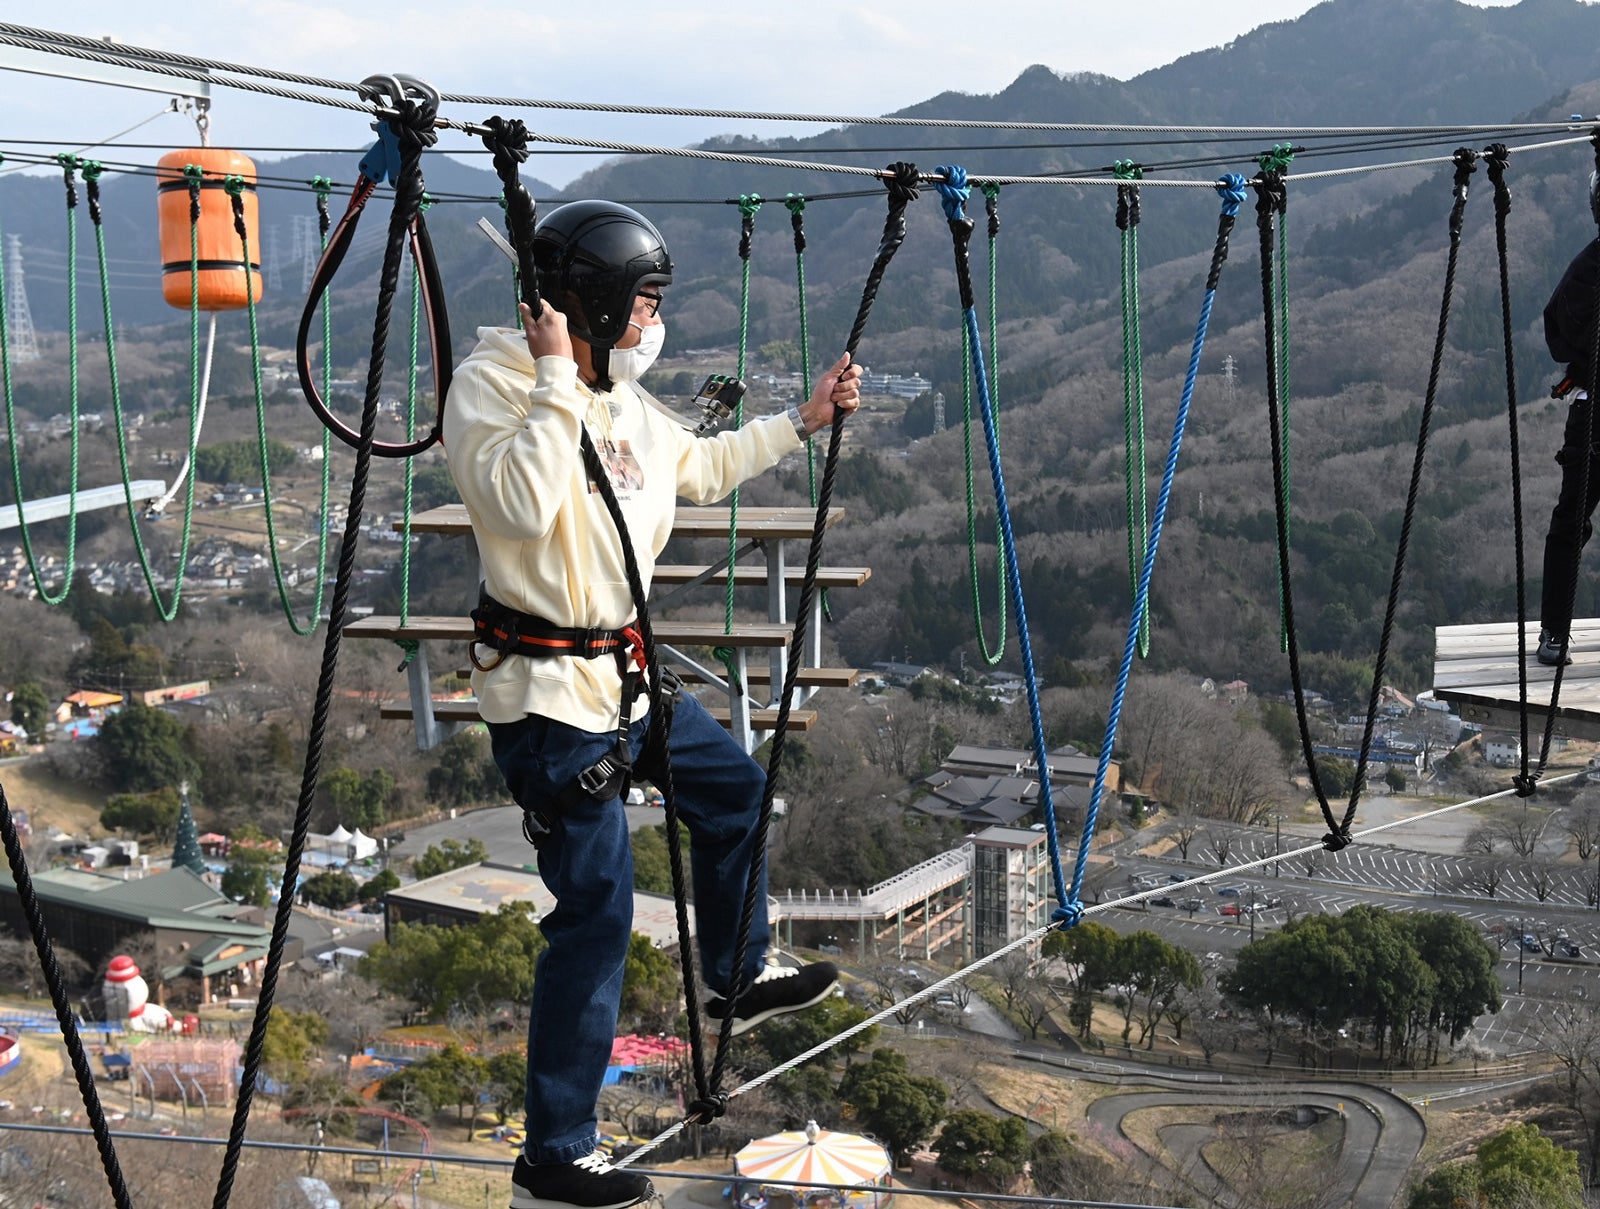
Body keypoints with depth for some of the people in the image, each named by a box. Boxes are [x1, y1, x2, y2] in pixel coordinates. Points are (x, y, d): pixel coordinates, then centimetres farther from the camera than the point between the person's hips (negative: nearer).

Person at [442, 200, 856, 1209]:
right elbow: (521, 506, -34)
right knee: (597, 914, -8)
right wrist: (558, 378, -30)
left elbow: (702, 469, 27)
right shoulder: (492, 383, -16)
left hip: (624, 674, 9)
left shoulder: (619, 399, 10)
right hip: (549, 695, -9)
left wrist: (803, 422, 26)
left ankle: (740, 979, 48)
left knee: (733, 788, 25)